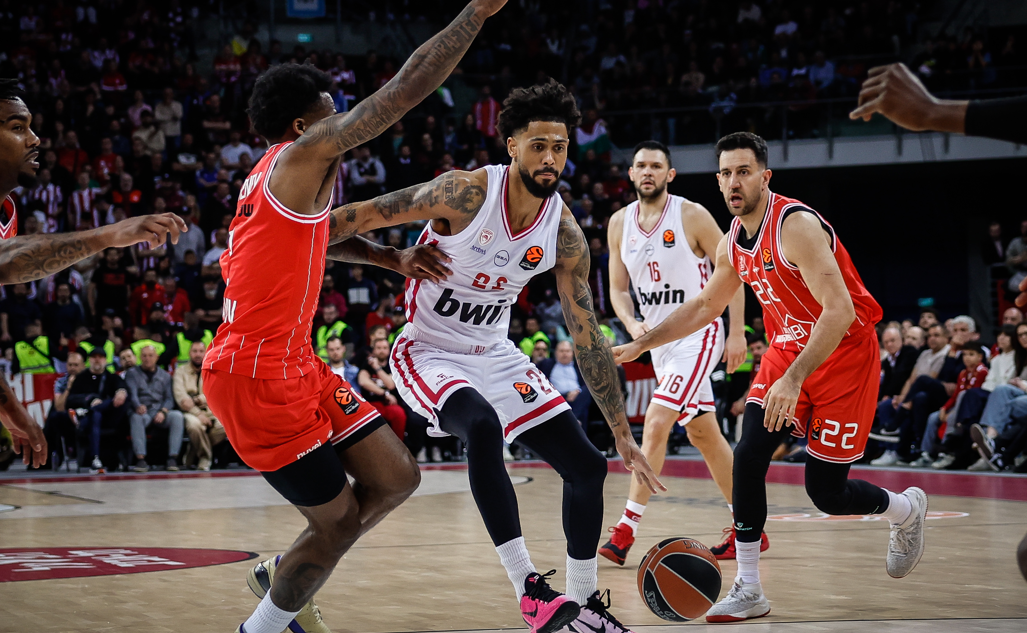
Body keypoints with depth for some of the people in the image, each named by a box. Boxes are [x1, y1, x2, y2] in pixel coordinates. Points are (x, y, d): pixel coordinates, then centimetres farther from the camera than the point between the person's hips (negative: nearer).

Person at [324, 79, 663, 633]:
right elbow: (360, 217, -19)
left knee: (587, 466, 1)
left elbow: (588, 340, -3)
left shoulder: (564, 234, -8)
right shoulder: (466, 193, -23)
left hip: (495, 355, 6)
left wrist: (623, 436, -3)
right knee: (483, 427, -37)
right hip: (429, 353, -6)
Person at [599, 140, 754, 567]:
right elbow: (618, 289, 9)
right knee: (704, 434, 13)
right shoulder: (620, 223, 3)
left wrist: (737, 333, -12)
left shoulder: (691, 216, -12)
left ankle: (625, 530, -15)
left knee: (656, 423, -18)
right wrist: (632, 325, -10)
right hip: (659, 339, 7)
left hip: (698, 334, -7)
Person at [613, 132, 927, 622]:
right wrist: (640, 345, 15)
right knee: (749, 457, -12)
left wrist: (794, 379, -39)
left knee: (826, 492, -3)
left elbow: (839, 311, -32)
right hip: (788, 348, 7)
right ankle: (749, 590, -4)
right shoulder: (733, 243, 1)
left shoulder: (796, 225, -25)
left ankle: (908, 510, 30)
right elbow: (705, 306, 19)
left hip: (844, 352, -7)